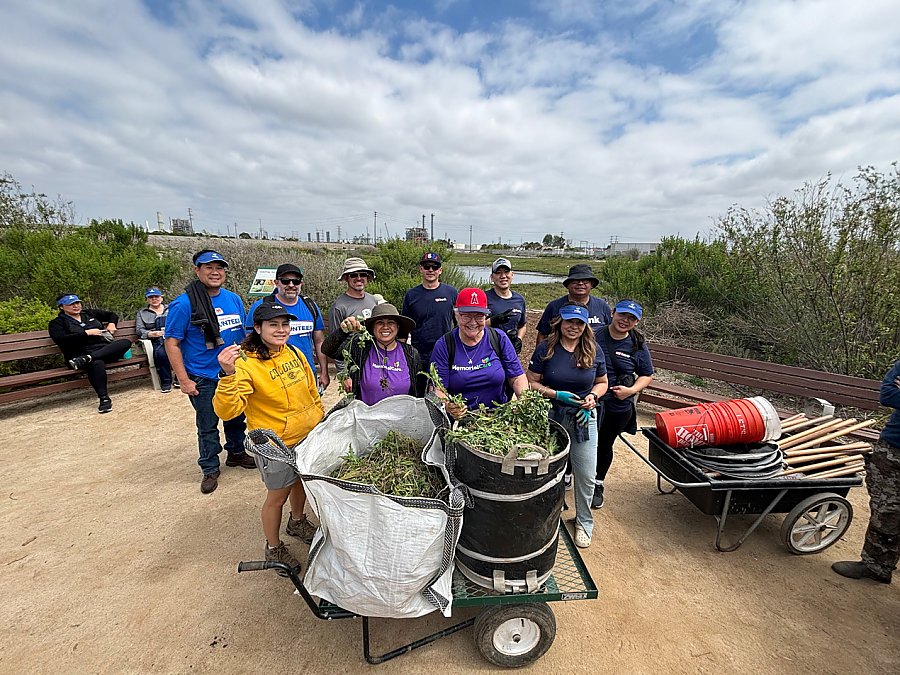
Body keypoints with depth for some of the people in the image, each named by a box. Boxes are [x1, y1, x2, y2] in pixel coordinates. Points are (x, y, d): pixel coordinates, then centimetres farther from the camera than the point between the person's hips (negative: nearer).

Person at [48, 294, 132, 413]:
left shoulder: (90, 314, 24)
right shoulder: (57, 323, 12)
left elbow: (112, 314, 38)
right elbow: (60, 339, -7)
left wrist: (111, 324, 16)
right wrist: (86, 333, -10)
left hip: (106, 350, 4)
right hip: (81, 353, -4)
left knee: (126, 342, -29)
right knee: (96, 363, -41)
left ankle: (86, 359, -39)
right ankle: (104, 399, -41)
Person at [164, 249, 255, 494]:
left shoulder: (234, 299, 2)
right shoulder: (183, 304, -13)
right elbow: (172, 343, -11)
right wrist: (184, 380, -14)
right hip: (203, 379, -5)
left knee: (237, 418, 19)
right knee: (207, 426, 10)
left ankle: (236, 453, 42)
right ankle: (210, 469, 28)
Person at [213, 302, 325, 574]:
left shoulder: (294, 353, -2)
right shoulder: (246, 363, -21)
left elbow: (312, 391, 11)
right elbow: (226, 411, -29)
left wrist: (321, 418, 16)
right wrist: (228, 375, -43)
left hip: (308, 436, 6)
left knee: (302, 482, 26)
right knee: (277, 496, 13)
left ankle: (297, 522, 55)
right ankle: (273, 547, 40)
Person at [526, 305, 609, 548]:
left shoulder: (595, 351, 0)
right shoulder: (545, 349, -7)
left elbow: (602, 382, 12)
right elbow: (531, 383, -6)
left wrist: (593, 397, -8)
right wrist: (557, 395, -18)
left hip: (584, 418, 2)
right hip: (551, 417, -1)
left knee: (586, 476, 7)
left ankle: (584, 522, 33)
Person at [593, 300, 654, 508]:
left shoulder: (638, 345, -1)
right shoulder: (594, 334, -9)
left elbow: (647, 375, 7)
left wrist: (631, 390, -11)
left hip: (617, 407, 2)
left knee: (604, 445, 20)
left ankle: (597, 485, 43)